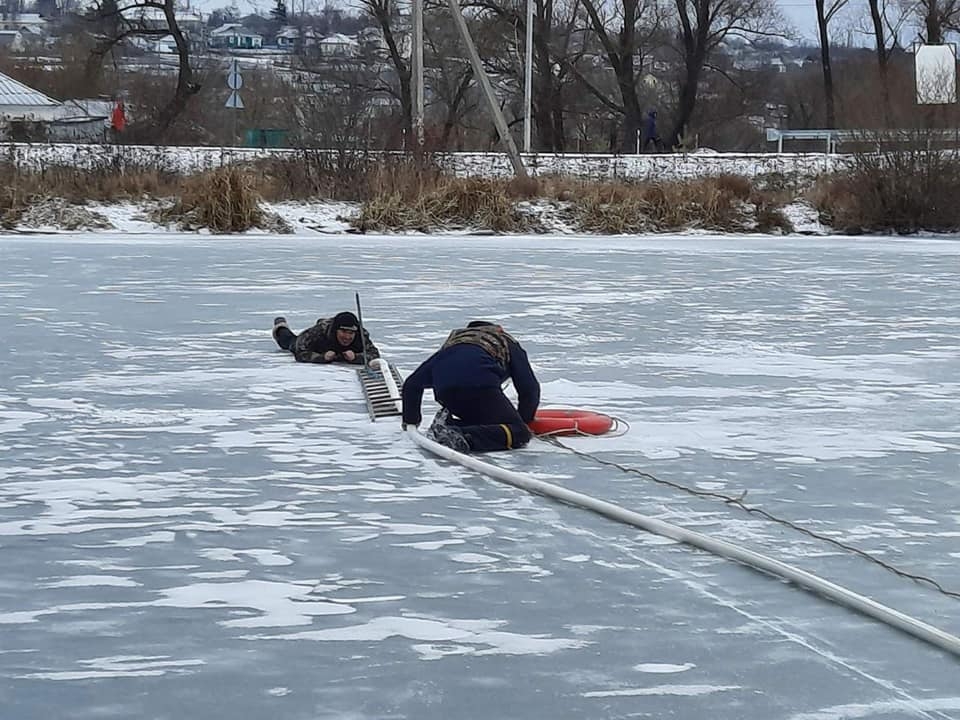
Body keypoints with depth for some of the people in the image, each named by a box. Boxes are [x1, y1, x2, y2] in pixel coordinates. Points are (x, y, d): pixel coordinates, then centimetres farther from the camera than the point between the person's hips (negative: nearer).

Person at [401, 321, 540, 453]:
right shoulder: (507, 342, 33)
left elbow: (412, 383, 38)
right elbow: (529, 387, 22)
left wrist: (410, 419, 48)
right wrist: (525, 419, 37)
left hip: (444, 392, 5)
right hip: (480, 385, -5)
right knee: (519, 433, -5)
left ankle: (447, 424, -2)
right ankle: (466, 438, -29)